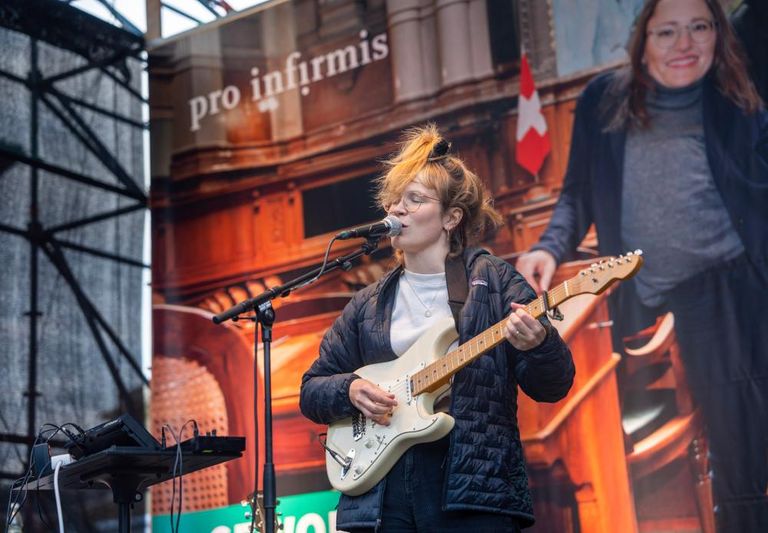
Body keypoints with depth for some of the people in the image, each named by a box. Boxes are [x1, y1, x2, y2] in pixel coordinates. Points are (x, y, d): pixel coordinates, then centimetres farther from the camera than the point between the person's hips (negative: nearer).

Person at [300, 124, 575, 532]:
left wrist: (538, 344, -23)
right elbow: (311, 391, 16)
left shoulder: (495, 281, 2)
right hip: (379, 491, 4)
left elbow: (553, 387, -1)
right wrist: (350, 390, -6)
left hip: (473, 489, -3)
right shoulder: (368, 304, 13)